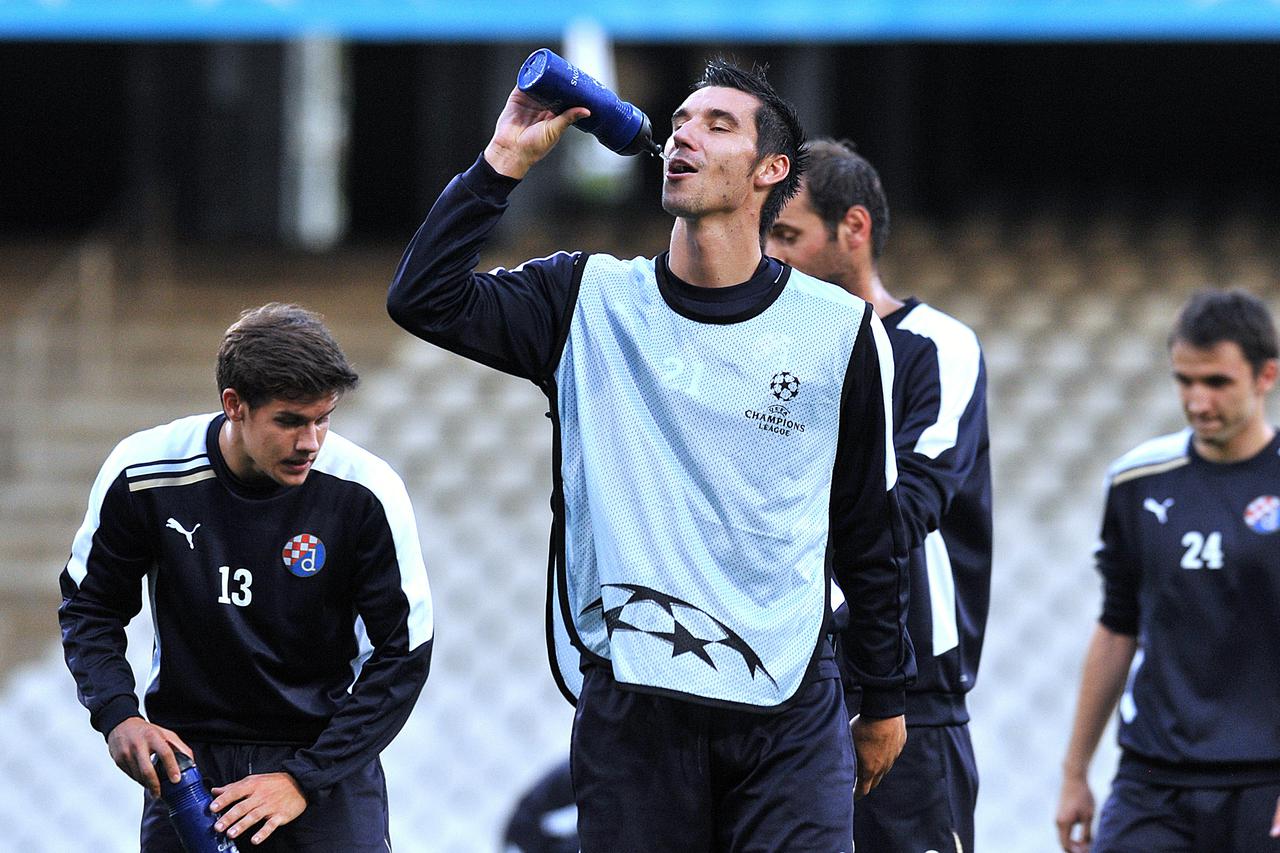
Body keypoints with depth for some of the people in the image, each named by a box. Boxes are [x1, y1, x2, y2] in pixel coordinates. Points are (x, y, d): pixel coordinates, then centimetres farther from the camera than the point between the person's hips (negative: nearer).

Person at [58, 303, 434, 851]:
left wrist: (305, 778, -15)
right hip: (186, 751, 1)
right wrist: (117, 714, -14)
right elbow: (89, 605, 3)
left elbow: (403, 653, -9)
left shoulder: (364, 491, -15)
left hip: (325, 754, -1)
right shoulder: (142, 473, -12)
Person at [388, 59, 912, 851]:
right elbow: (424, 299, -4)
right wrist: (506, 160, -6)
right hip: (630, 706, 1)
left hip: (788, 708, -1)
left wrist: (886, 700, 14)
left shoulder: (840, 329, 3)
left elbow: (870, 532, 10)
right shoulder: (593, 301, 6)